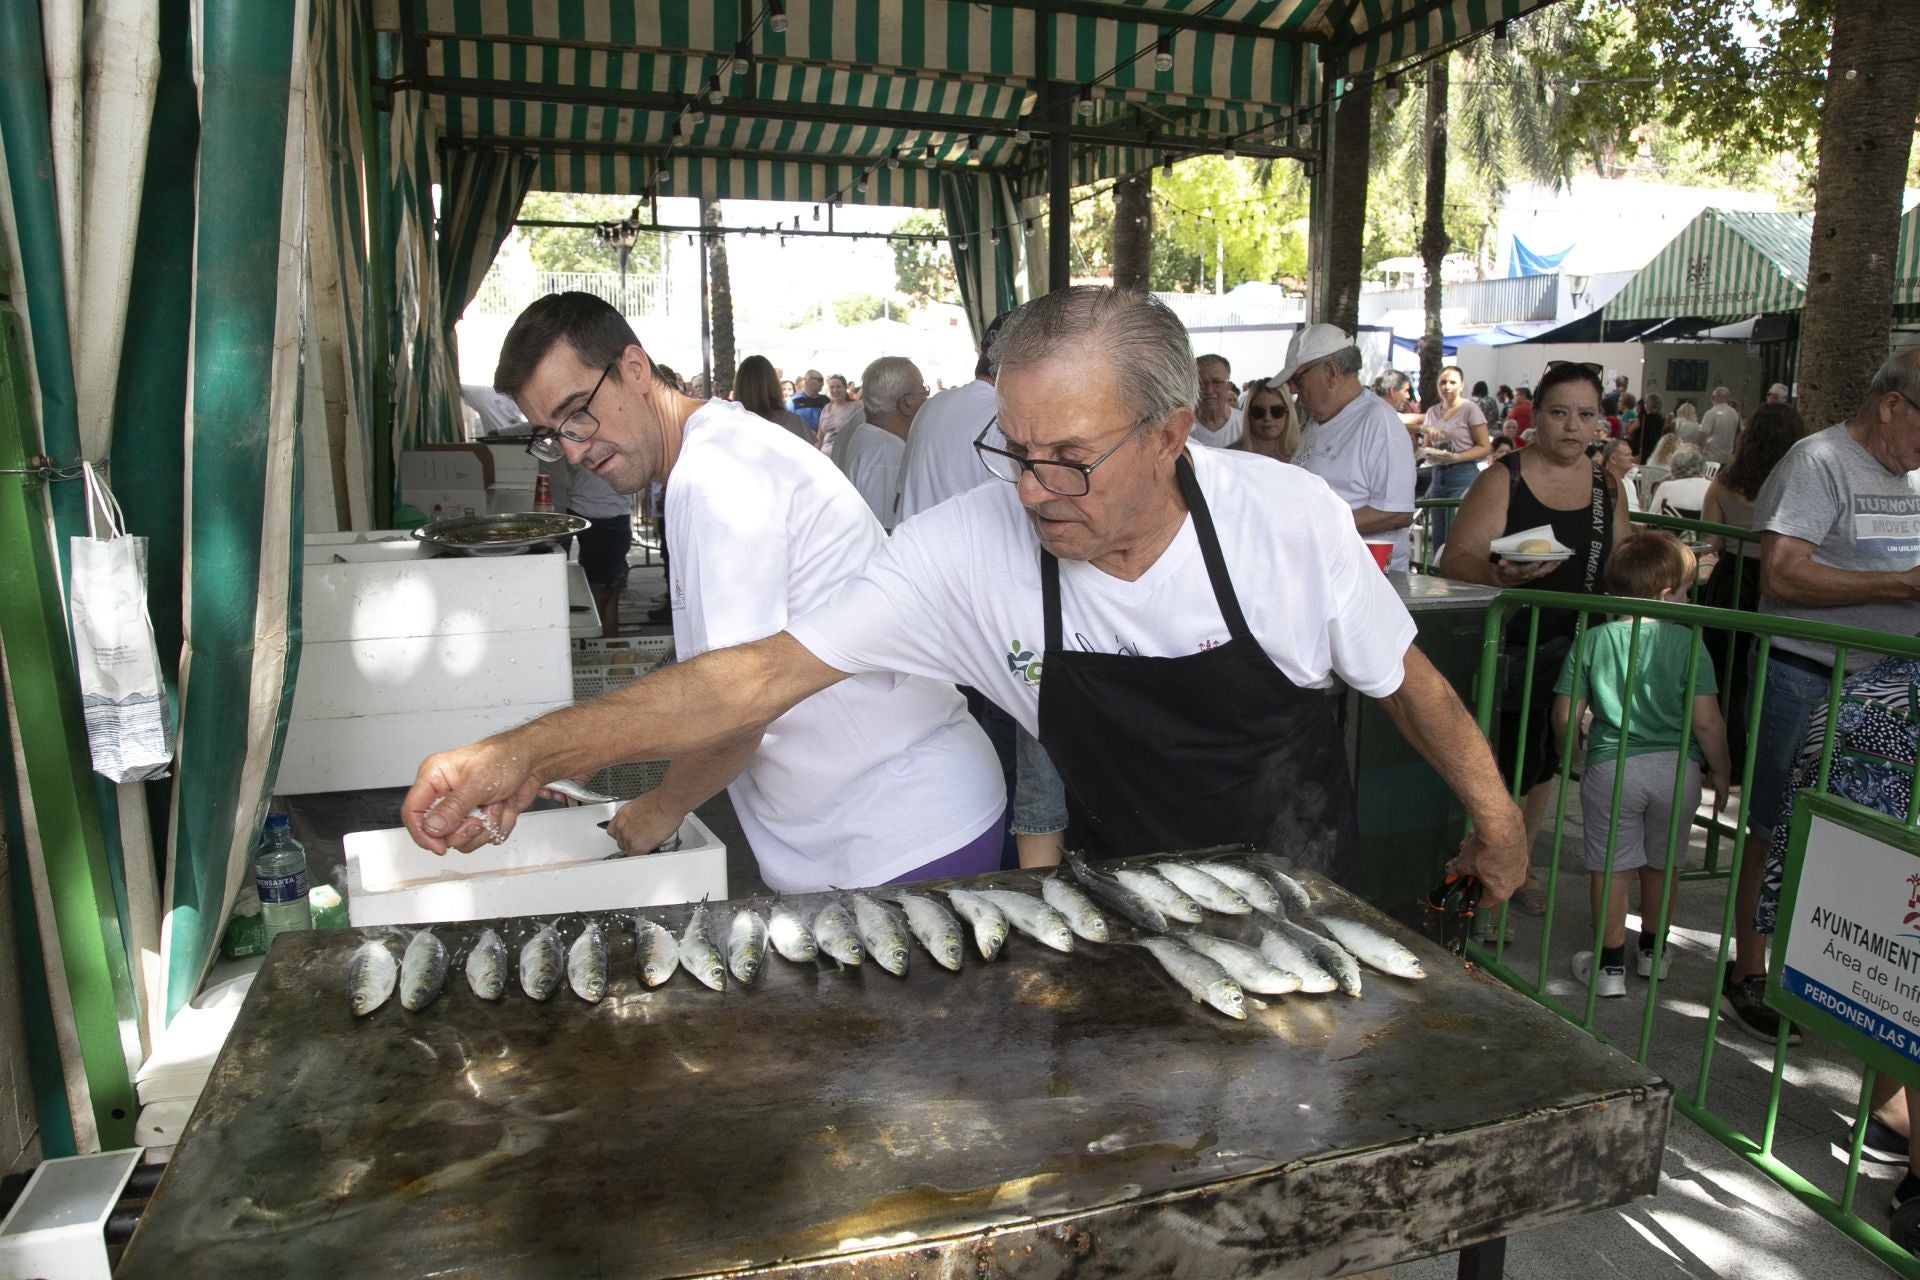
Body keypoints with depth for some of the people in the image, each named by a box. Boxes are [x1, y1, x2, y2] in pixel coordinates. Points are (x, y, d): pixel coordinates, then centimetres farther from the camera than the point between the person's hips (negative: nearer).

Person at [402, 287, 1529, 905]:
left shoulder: (1290, 517, -23)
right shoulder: (971, 548, -25)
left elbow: (1407, 680, -6)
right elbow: (768, 672, -27)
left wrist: (1497, 818, 5)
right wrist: (529, 754, -35)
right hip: (1121, 897, 1)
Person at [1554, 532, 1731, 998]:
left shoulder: (1593, 641, -3)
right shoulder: (1687, 642, -7)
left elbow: (1565, 717, -2)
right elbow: (1706, 721, -7)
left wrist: (1570, 753, 17)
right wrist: (1721, 770, 8)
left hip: (1611, 767, -1)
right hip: (1676, 767, 1)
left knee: (1612, 866, 8)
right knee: (1660, 864, 19)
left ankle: (1610, 965, 12)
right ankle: (1654, 951, 36)